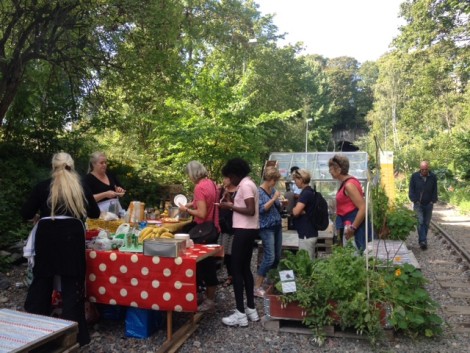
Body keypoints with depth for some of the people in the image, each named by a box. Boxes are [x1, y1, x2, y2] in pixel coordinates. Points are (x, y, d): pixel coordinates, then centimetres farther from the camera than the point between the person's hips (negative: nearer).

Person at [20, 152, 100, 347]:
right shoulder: (81, 188, 8)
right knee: (72, 283, 6)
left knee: (41, 280, 15)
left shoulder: (42, 186, 5)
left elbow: (25, 214, 7)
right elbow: (95, 213, 18)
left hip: (46, 235, 1)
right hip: (72, 235, 0)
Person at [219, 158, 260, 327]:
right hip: (249, 230, 10)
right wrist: (233, 204, 13)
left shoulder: (245, 185, -15)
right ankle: (251, 309, 22)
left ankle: (240, 314, 0)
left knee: (236, 270, -4)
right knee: (245, 269, 15)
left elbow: (251, 210, -24)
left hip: (244, 231, -10)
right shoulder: (249, 184, 16)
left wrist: (230, 206, -16)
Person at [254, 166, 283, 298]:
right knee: (269, 258, -12)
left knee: (277, 257, 11)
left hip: (277, 226, 8)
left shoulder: (273, 190, 11)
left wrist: (281, 202, -2)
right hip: (267, 228, -8)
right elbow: (262, 209, -19)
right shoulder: (259, 192, -9)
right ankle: (257, 287, -4)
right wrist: (274, 198, -20)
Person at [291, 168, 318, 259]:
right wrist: (301, 211, -12)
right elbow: (303, 210, 9)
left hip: (306, 234, -10)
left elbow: (295, 212, -23)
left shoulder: (306, 193, -17)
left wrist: (293, 208, -3)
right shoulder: (309, 192, 13)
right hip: (309, 232, 10)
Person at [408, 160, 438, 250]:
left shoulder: (433, 177, -1)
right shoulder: (414, 176, -6)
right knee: (420, 222, -14)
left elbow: (435, 190, 7)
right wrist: (415, 200, -9)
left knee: (426, 223, 8)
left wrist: (433, 201, -3)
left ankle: (423, 240, 20)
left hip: (428, 204, 2)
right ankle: (423, 241, -17)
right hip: (418, 204, -2)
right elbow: (411, 190, -1)